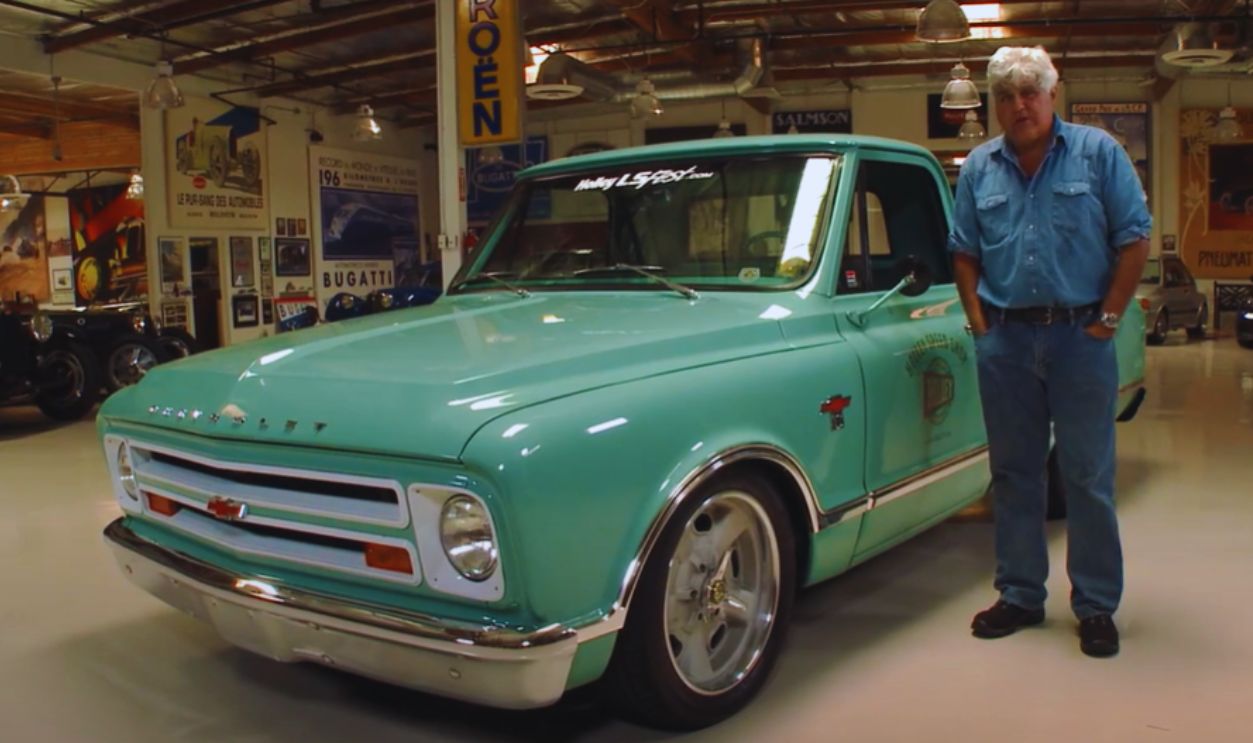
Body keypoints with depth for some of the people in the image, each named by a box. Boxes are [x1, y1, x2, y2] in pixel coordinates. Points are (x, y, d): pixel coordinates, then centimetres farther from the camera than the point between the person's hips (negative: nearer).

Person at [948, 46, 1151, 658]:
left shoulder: (1098, 153, 0)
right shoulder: (978, 168, 8)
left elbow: (1135, 239, -1)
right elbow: (964, 252, 13)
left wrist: (1108, 318, -6)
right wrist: (978, 322, 3)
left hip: (1080, 337, -3)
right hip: (1006, 339, 3)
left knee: (1088, 477, 3)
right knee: (1013, 474, 10)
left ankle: (1097, 606, 16)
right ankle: (1020, 596, 23)